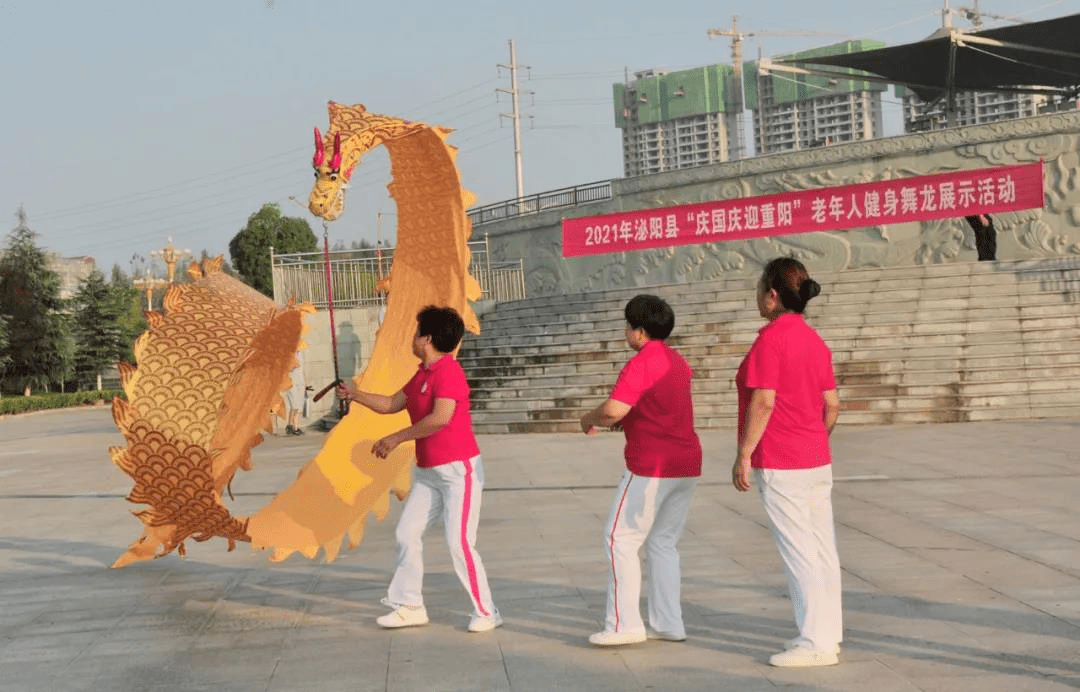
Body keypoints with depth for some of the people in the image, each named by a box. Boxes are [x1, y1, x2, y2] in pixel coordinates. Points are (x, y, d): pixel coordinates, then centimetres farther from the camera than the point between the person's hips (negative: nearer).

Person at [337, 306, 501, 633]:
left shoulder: (448, 371, -18)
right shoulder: (422, 374, 13)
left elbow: (441, 418, -30)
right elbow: (392, 404, 25)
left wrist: (396, 439, -22)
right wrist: (355, 395, 21)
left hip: (458, 470, -10)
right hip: (428, 472, 10)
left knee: (459, 544, -11)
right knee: (406, 534, 9)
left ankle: (485, 612, -1)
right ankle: (409, 605, 18)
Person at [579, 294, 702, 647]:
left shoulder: (641, 364, -13)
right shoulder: (676, 361, 15)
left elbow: (614, 410, -24)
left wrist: (589, 419, -3)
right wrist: (608, 422, 16)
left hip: (651, 467, -9)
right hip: (687, 464, 9)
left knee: (620, 539, -1)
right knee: (664, 542, 15)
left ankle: (624, 624, -3)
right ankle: (668, 623, 15)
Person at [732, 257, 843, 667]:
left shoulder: (770, 339, -14)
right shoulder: (814, 340, 11)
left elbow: (763, 403, -20)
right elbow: (832, 406, 12)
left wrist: (744, 454, -15)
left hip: (780, 465, -9)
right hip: (817, 462, 9)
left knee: (798, 553, -4)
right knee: (822, 551, 11)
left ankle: (815, 643, -2)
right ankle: (828, 635, 19)